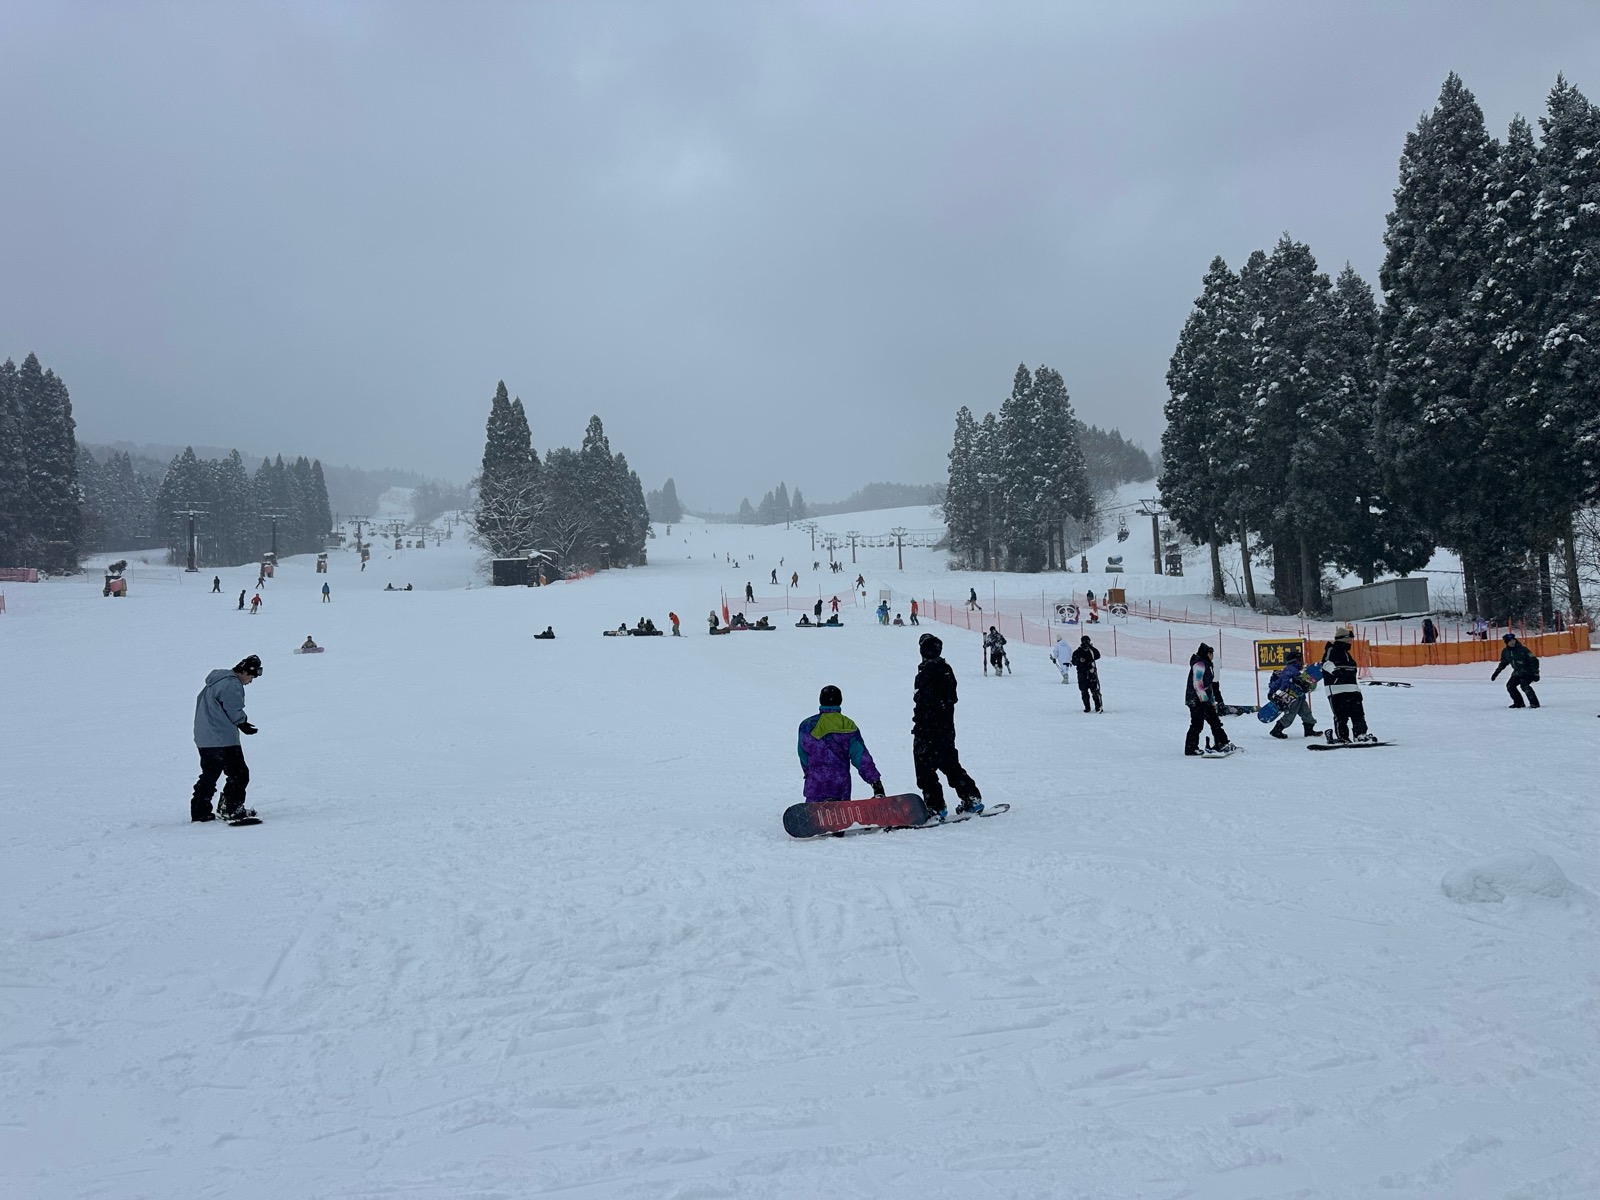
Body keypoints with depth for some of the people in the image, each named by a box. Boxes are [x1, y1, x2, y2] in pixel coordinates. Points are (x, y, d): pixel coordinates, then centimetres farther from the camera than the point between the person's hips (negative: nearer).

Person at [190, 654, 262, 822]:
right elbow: (234, 713, -18)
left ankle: (200, 812, 17)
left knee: (209, 775, 16)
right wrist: (243, 723, 2)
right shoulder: (232, 684, -15)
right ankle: (231, 810, -6)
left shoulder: (215, 681, 17)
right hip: (223, 740, -10)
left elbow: (201, 701, 25)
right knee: (239, 773, -3)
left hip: (203, 739, 10)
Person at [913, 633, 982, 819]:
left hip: (927, 730, -8)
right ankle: (972, 799, 22)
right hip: (947, 728, 8)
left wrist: (918, 727, -14)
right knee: (951, 765, 20)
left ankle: (935, 807, 0)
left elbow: (923, 705, -20)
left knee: (926, 770, 1)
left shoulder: (925, 673, -19)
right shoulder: (947, 670, 6)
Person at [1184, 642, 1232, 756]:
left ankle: (1221, 743, 20)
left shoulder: (1207, 665, 20)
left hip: (1205, 700, 10)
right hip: (1196, 700, -10)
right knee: (1197, 724, -9)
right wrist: (1204, 698, -21)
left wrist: (1213, 702, 25)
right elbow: (1197, 684, -20)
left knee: (1215, 721, 12)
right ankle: (1191, 748, -5)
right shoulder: (1199, 664, -12)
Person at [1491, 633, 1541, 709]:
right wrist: (1496, 673, 17)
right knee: (1510, 685, -5)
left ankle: (1534, 703, -19)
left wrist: (1535, 673, -19)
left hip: (1528, 671, -7)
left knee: (1524, 685, -26)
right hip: (1517, 673, 7)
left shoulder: (1522, 649, -17)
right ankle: (1519, 703, 8)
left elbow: (1534, 660, -15)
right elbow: (1503, 663, 18)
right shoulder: (1505, 652, 0)